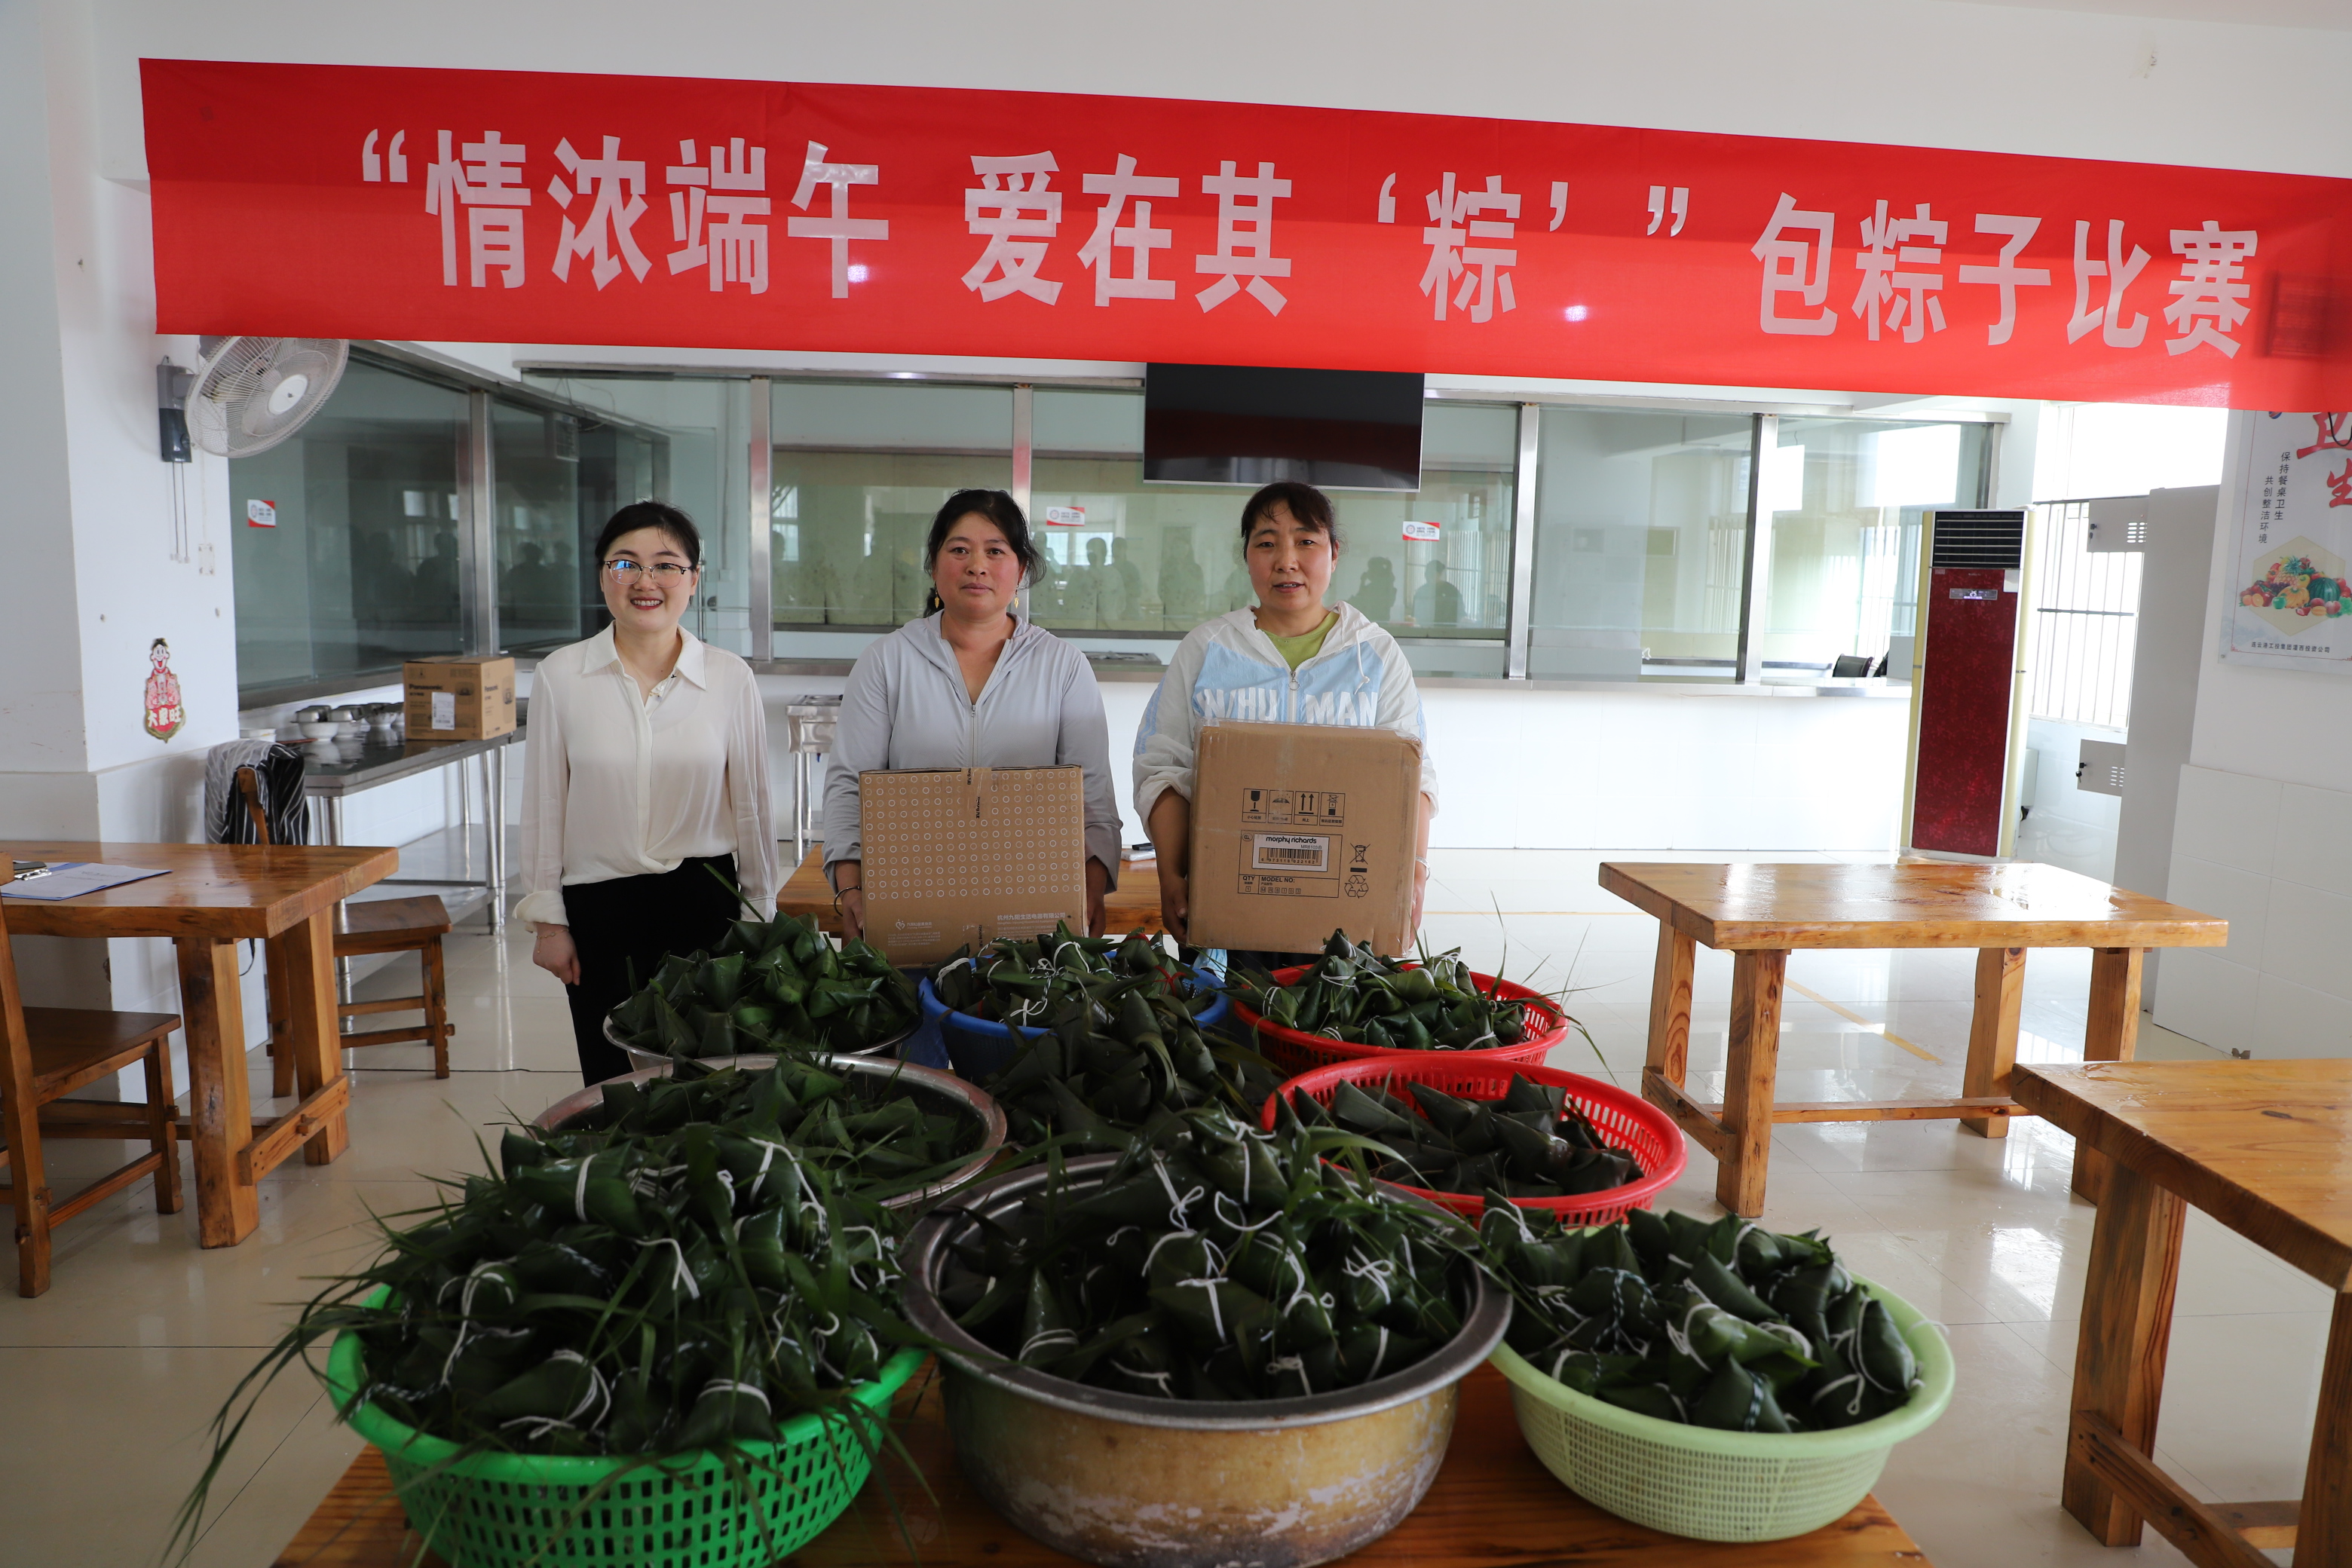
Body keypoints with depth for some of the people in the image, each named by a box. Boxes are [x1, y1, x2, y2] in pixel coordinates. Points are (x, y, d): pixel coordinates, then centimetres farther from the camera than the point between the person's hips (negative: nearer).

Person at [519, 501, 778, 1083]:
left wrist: (760, 915, 7)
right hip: (596, 909, 1)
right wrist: (547, 919, 3)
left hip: (702, 901, 0)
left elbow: (751, 803, 4)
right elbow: (544, 805, 4)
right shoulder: (560, 675, -2)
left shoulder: (730, 677, -2)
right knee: (611, 1081, 9)